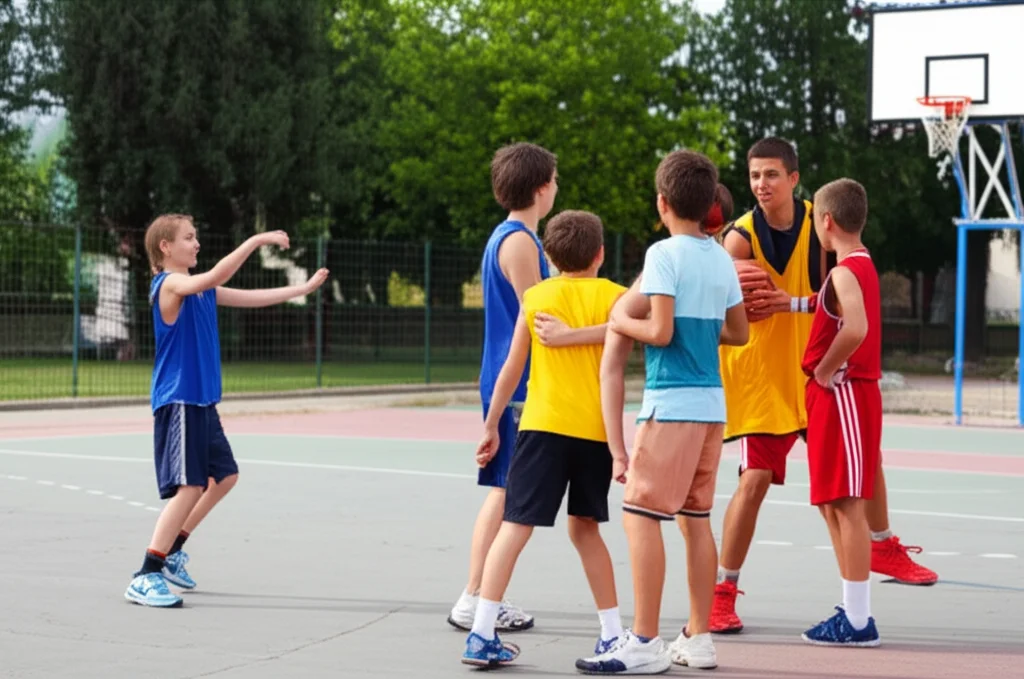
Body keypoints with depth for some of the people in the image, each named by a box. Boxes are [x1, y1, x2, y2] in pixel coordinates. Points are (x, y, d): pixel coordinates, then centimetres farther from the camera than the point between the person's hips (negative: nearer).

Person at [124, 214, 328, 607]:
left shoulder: (201, 290, 13)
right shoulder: (169, 284, -15)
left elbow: (250, 297, 20)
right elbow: (217, 276, -32)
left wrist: (305, 288, 19)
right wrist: (257, 240, -31)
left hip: (202, 402, 10)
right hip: (178, 402, -10)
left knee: (224, 476, 18)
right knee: (190, 487, -16)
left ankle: (170, 552, 29)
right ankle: (145, 578, -15)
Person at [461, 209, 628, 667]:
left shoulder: (536, 297, 7)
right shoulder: (611, 297, 2)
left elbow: (511, 370, 7)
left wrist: (491, 427, 17)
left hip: (543, 425, -1)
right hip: (595, 431, 1)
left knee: (516, 526, -3)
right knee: (585, 527, 16)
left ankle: (482, 634, -10)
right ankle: (613, 634, 18)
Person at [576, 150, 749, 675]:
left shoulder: (664, 254, -11)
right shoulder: (722, 258, 11)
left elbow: (660, 331, -17)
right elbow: (738, 332, 18)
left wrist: (620, 322, 0)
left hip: (671, 403, -8)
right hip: (711, 401, 8)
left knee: (641, 514, -5)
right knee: (696, 517, 13)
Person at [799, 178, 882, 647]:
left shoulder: (845, 271, -16)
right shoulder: (861, 265, 14)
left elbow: (856, 329, -32)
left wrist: (824, 370, -18)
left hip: (842, 393, -10)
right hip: (839, 395, 10)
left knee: (847, 506, -7)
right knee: (834, 505, 14)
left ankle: (857, 621, -5)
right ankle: (854, 611, 19)